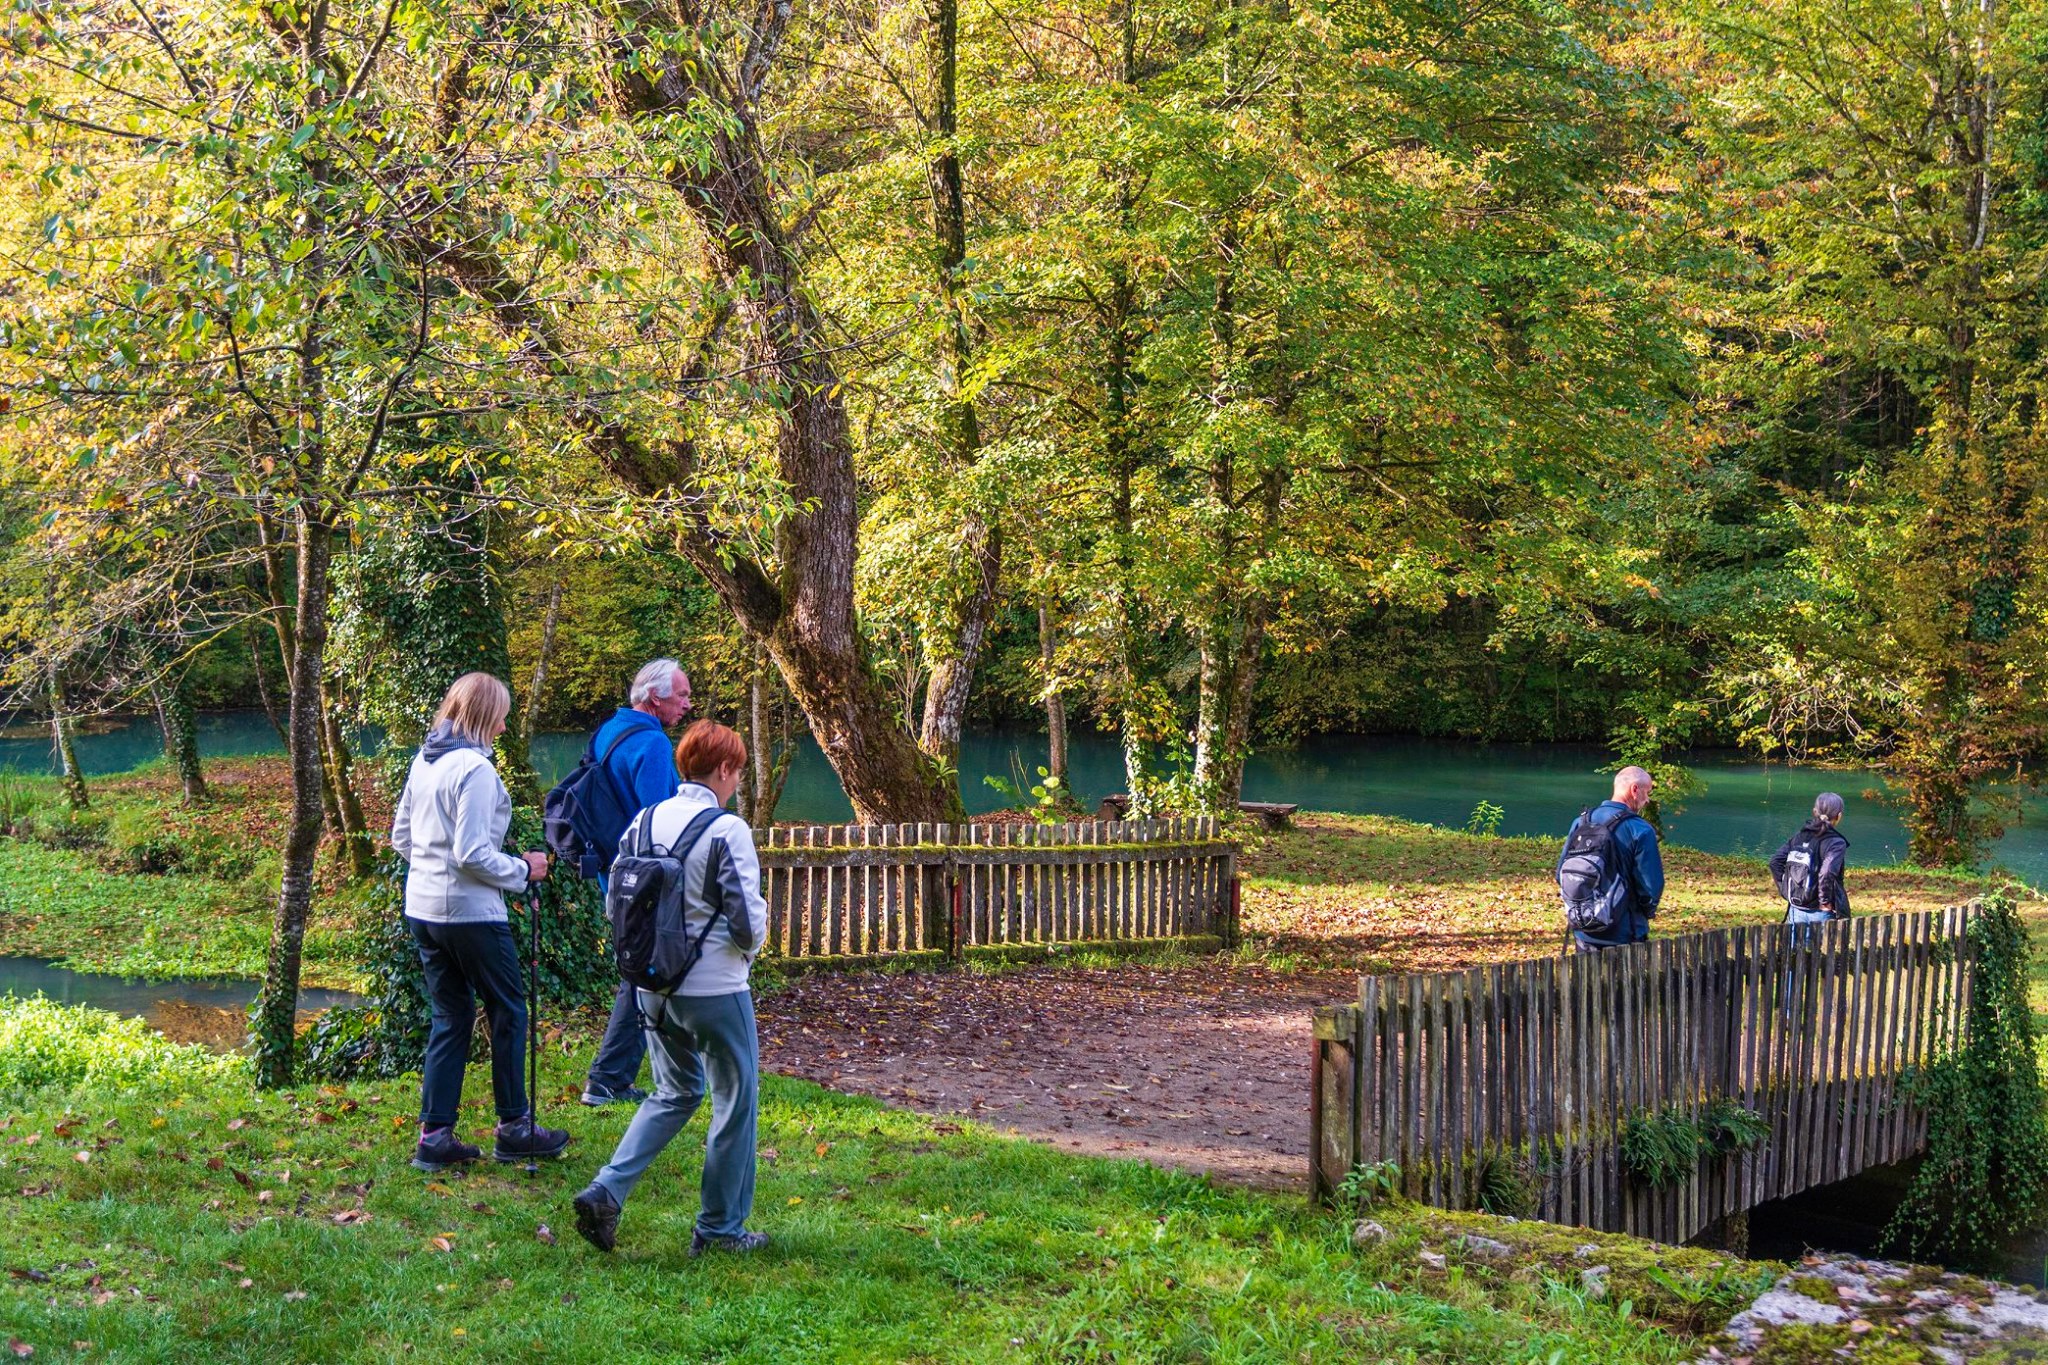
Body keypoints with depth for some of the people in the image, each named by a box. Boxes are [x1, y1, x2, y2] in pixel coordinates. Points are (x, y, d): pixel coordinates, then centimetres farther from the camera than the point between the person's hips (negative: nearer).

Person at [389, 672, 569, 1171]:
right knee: (509, 1012, 8)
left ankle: (435, 1135, 12)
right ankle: (514, 1127, 15)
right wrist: (522, 871, -8)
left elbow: (401, 838, 15)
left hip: (422, 907, 8)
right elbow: (472, 854, -21)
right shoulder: (475, 769, -18)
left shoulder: (423, 762, 8)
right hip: (471, 912, -8)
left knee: (451, 1017, 14)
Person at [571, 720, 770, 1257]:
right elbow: (748, 921, -17)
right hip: (715, 990, -6)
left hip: (654, 987, 6)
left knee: (674, 1093, 22)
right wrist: (751, 942, 5)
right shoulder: (728, 830, -16)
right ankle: (720, 1228, 17)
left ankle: (607, 1191, 6)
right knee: (735, 1103, 10)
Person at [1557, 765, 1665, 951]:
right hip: (1624, 935, -5)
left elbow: (1561, 873, 6)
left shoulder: (1580, 822, 1)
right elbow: (1652, 886, -15)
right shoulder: (1641, 831, -16)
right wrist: (1647, 912, 5)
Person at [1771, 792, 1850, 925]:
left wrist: (1786, 892, 7)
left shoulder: (1800, 836, 5)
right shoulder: (1837, 843, -11)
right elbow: (1827, 872, -26)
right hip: (1821, 914, -5)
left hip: (1795, 911, 5)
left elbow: (1775, 861, 2)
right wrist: (1825, 902, -14)